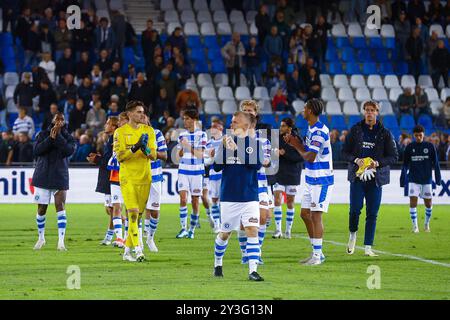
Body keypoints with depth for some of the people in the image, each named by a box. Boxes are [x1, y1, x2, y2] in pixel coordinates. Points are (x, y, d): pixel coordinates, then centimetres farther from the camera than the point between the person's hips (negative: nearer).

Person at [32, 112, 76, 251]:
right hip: (42, 176, 1)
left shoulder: (68, 137, 4)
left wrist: (57, 137, -16)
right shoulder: (43, 134, 5)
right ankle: (41, 238, 26)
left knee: (60, 207, -12)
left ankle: (61, 241, -15)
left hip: (60, 177, -1)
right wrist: (50, 139, -16)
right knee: (41, 209, 7)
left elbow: (69, 150, -15)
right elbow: (36, 150, -9)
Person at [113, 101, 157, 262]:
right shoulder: (120, 132, 0)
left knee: (138, 214, 5)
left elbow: (153, 156, 3)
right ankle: (138, 250, -21)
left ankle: (127, 251, 15)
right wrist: (134, 148, -21)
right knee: (133, 212, -16)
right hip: (127, 177, -4)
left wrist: (145, 149, -18)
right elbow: (120, 157, -8)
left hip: (144, 178, 4)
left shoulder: (148, 131, 8)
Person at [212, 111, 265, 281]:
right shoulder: (227, 141, 3)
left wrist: (237, 148, -23)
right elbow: (216, 167, 0)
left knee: (252, 231, -13)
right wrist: (224, 148, -15)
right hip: (229, 197, 2)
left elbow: (257, 164, -18)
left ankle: (253, 270, -14)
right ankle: (218, 263, 33)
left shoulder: (254, 143, -2)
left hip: (250, 197, -2)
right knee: (225, 233, 11)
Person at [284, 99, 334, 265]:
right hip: (311, 180, 10)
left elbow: (310, 157, -21)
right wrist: (295, 141, 2)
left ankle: (317, 255, -6)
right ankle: (317, 252, 18)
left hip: (321, 181, -10)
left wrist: (296, 145, -6)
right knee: (305, 214, 11)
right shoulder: (311, 129, 13)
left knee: (316, 216, -9)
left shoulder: (319, 132, -19)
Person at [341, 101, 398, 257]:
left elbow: (393, 156, 4)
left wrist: (378, 162, -13)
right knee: (355, 209, -8)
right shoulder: (355, 130, 5)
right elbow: (344, 153, 7)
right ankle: (353, 235, 21)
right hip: (357, 176, 0)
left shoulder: (385, 133, 3)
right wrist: (356, 160, -13)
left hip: (375, 178, 0)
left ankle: (368, 247, 4)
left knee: (372, 214, -1)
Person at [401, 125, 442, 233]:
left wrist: (438, 178, 2)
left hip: (427, 179, 0)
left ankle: (427, 224, 27)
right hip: (413, 180, 0)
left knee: (428, 203, 7)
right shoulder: (410, 147, 2)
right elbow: (405, 165, 7)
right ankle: (415, 226, -2)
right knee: (413, 202, -10)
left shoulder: (430, 146, 0)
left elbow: (435, 163, 5)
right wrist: (403, 179, 4)